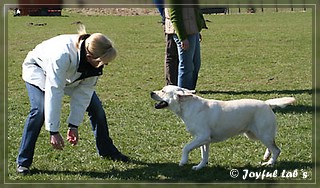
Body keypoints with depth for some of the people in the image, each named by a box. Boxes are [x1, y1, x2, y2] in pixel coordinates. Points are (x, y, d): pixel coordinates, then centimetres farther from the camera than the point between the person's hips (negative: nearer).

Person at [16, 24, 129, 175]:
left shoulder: (95, 60, -27)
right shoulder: (62, 55, -45)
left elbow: (83, 92, -20)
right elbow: (53, 93, -42)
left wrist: (74, 125, -20)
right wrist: (54, 132, -39)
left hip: (70, 74, 6)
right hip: (38, 69, -5)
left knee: (95, 106, -1)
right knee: (39, 110, -26)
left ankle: (107, 151, 20)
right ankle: (23, 162, -15)